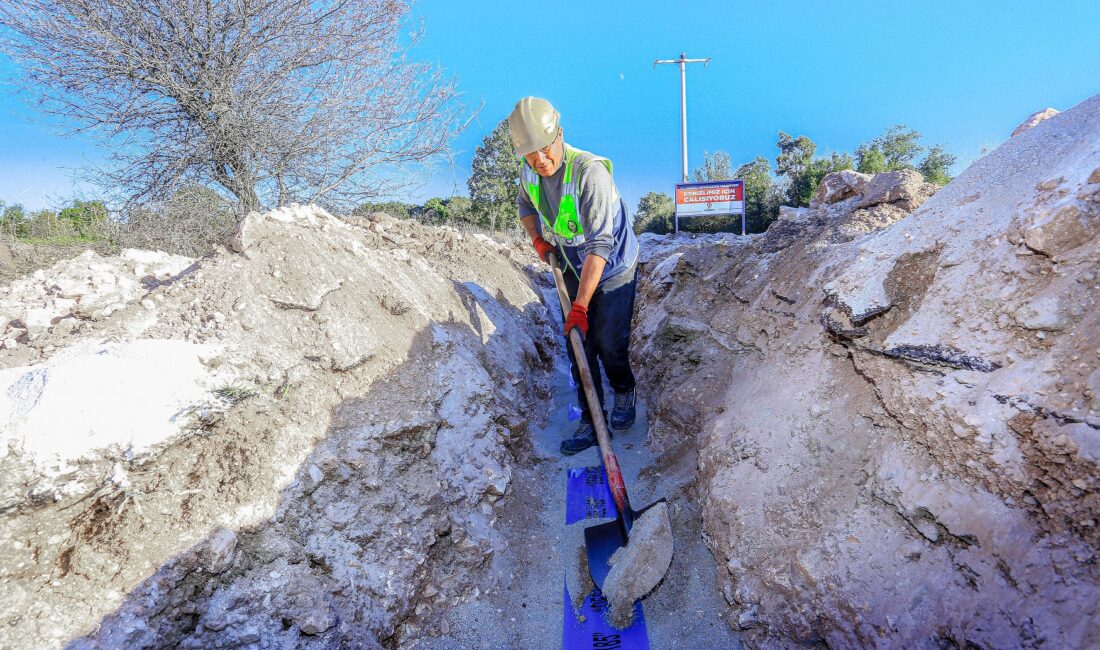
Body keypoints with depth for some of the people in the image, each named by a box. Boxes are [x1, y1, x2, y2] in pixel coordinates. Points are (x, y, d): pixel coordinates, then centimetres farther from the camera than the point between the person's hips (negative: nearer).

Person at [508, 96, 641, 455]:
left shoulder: (590, 172, -31)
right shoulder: (530, 170, -9)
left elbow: (600, 245, -34)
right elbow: (524, 204, 16)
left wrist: (580, 305, -37)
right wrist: (538, 239, -3)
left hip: (613, 273, -6)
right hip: (573, 272, 6)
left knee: (610, 347, 1)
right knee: (578, 349, 7)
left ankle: (625, 392, 35)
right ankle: (592, 422, 21)